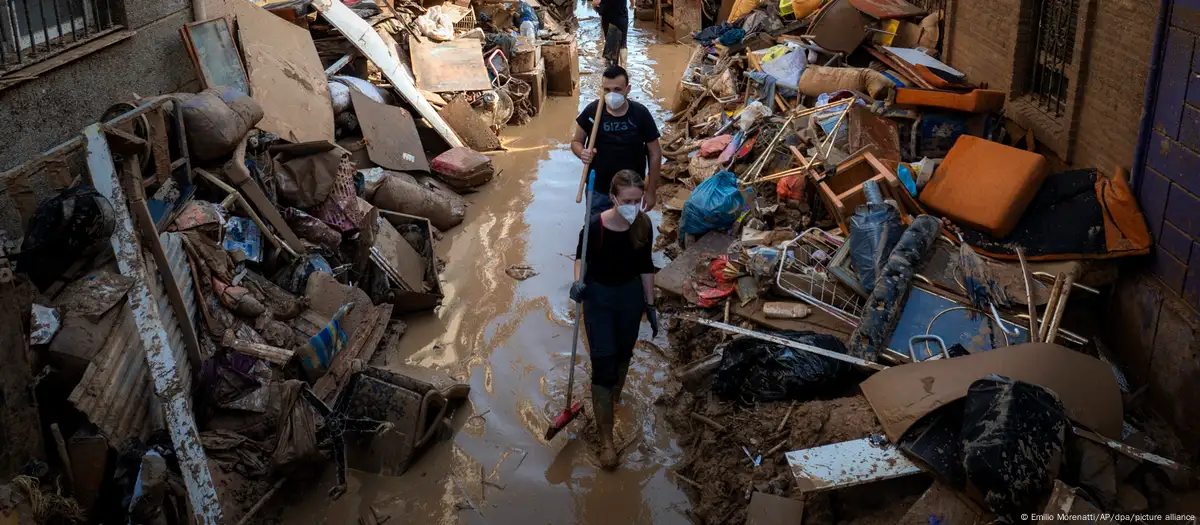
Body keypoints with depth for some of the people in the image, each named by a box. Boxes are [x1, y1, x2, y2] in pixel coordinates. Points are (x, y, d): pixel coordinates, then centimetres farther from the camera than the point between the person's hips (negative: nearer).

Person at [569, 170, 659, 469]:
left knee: (623, 354, 23)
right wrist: (578, 280, -24)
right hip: (598, 297, -4)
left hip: (630, 295, 4)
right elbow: (581, 256, -5)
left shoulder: (643, 226, -15)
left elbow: (646, 266, -1)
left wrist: (650, 305, 5)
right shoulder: (595, 226, -26)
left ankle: (613, 399, 52)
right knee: (603, 364, -3)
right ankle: (606, 438, 7)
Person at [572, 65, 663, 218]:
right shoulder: (592, 111, -13)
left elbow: (655, 154, -7)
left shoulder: (640, 114, -16)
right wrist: (582, 153, -23)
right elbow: (576, 141, 2)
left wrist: (651, 191, -5)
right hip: (598, 190, 1)